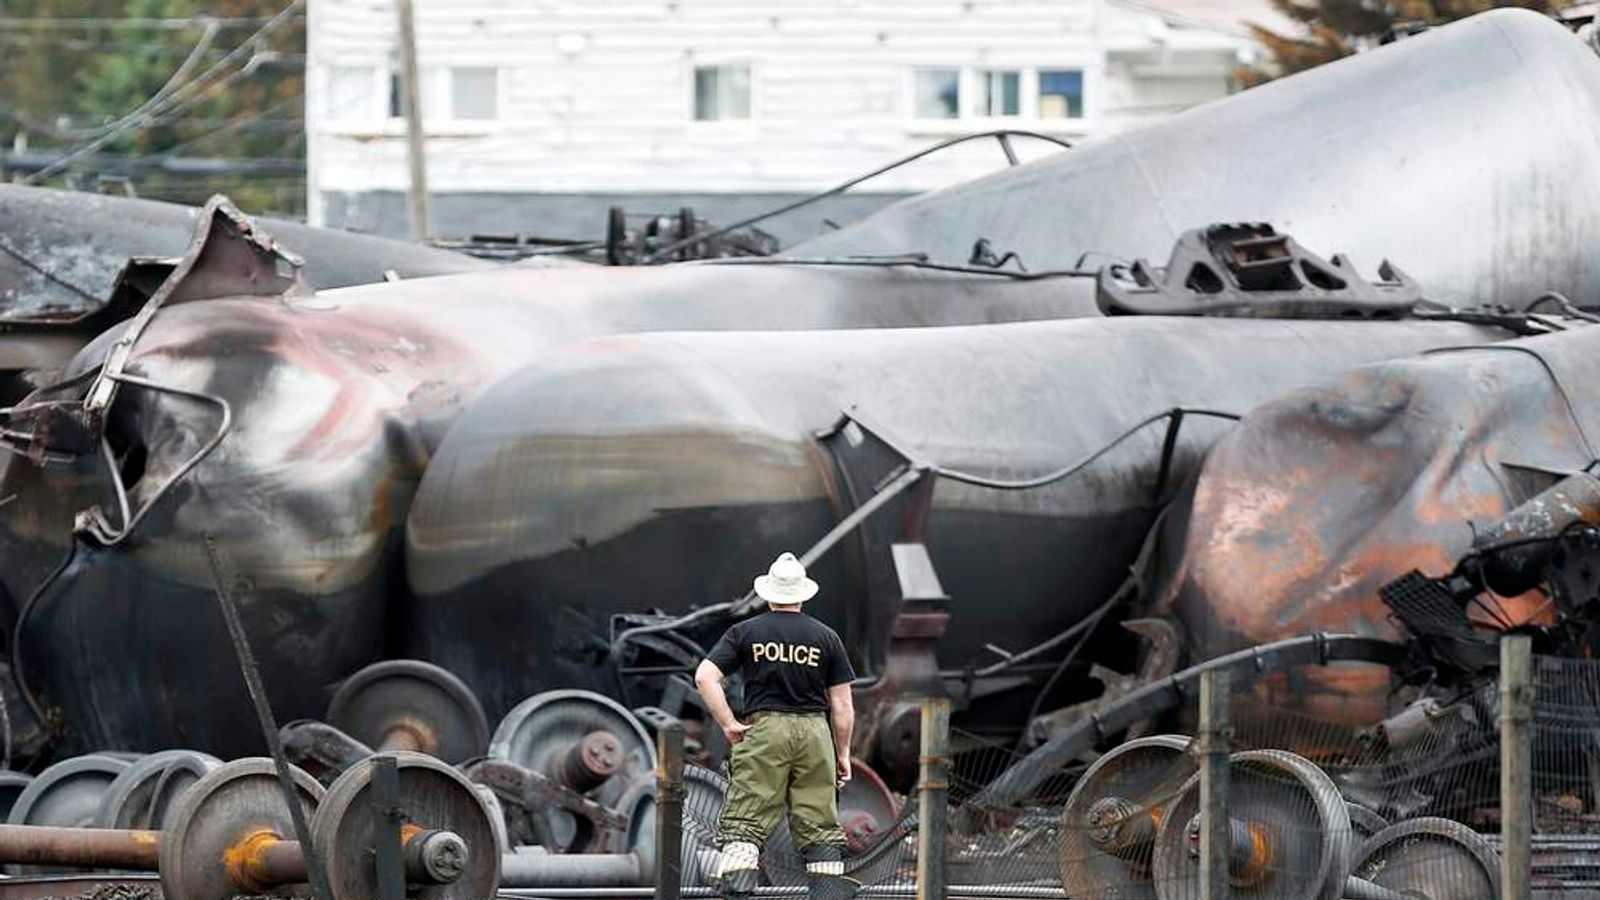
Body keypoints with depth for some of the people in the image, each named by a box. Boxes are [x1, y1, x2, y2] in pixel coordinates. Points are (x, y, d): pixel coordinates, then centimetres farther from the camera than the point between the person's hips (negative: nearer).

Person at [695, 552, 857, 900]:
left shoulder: (745, 632, 7)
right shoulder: (826, 637, 9)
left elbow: (705, 677, -4)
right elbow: (842, 705, 7)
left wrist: (729, 725, 0)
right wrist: (843, 753, 15)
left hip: (764, 728, -1)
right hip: (815, 731, 1)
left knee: (745, 822, -5)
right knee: (820, 827, 6)